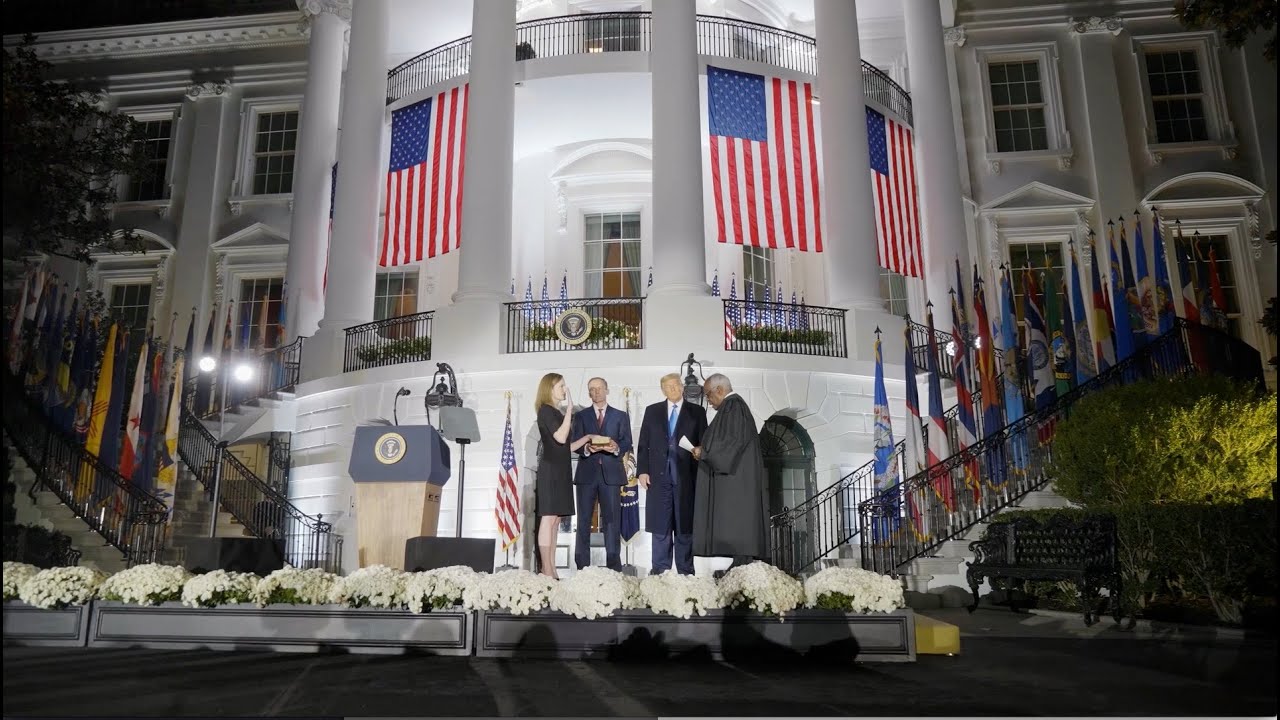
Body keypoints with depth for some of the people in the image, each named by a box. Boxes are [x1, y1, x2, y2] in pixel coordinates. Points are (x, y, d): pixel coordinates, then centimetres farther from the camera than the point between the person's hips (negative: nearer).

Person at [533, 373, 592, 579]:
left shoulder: (557, 413, 18)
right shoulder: (546, 410, -7)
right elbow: (560, 438, -20)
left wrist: (587, 439, 13)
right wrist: (570, 408, -17)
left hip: (560, 471, 9)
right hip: (550, 470, -9)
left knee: (555, 520, 6)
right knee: (548, 519, -9)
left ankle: (551, 571, 8)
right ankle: (546, 571, -9)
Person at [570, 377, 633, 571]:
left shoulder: (621, 416, 13)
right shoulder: (580, 416, 13)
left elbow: (627, 443, 4)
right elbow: (575, 444, 3)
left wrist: (616, 447, -18)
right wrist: (587, 448, -18)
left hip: (611, 473, -1)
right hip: (587, 473, 1)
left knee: (612, 519, -3)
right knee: (584, 520, 2)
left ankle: (614, 566, 1)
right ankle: (582, 566, 7)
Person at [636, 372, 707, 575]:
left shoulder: (697, 412, 7)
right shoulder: (652, 411, 13)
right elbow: (643, 444, 10)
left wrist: (701, 475, -4)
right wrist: (642, 470, 0)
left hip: (686, 477, -1)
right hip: (659, 476, 1)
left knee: (684, 526, 3)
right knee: (660, 526, 3)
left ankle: (685, 571, 10)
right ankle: (660, 570, 11)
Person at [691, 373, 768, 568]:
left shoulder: (733, 406, -11)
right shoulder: (734, 406, 20)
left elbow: (733, 441, -20)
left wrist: (704, 451, -12)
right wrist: (704, 452, 15)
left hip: (735, 478, -11)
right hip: (734, 475, 11)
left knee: (735, 522, -11)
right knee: (738, 525, 7)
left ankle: (741, 565, -12)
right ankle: (743, 566, 7)